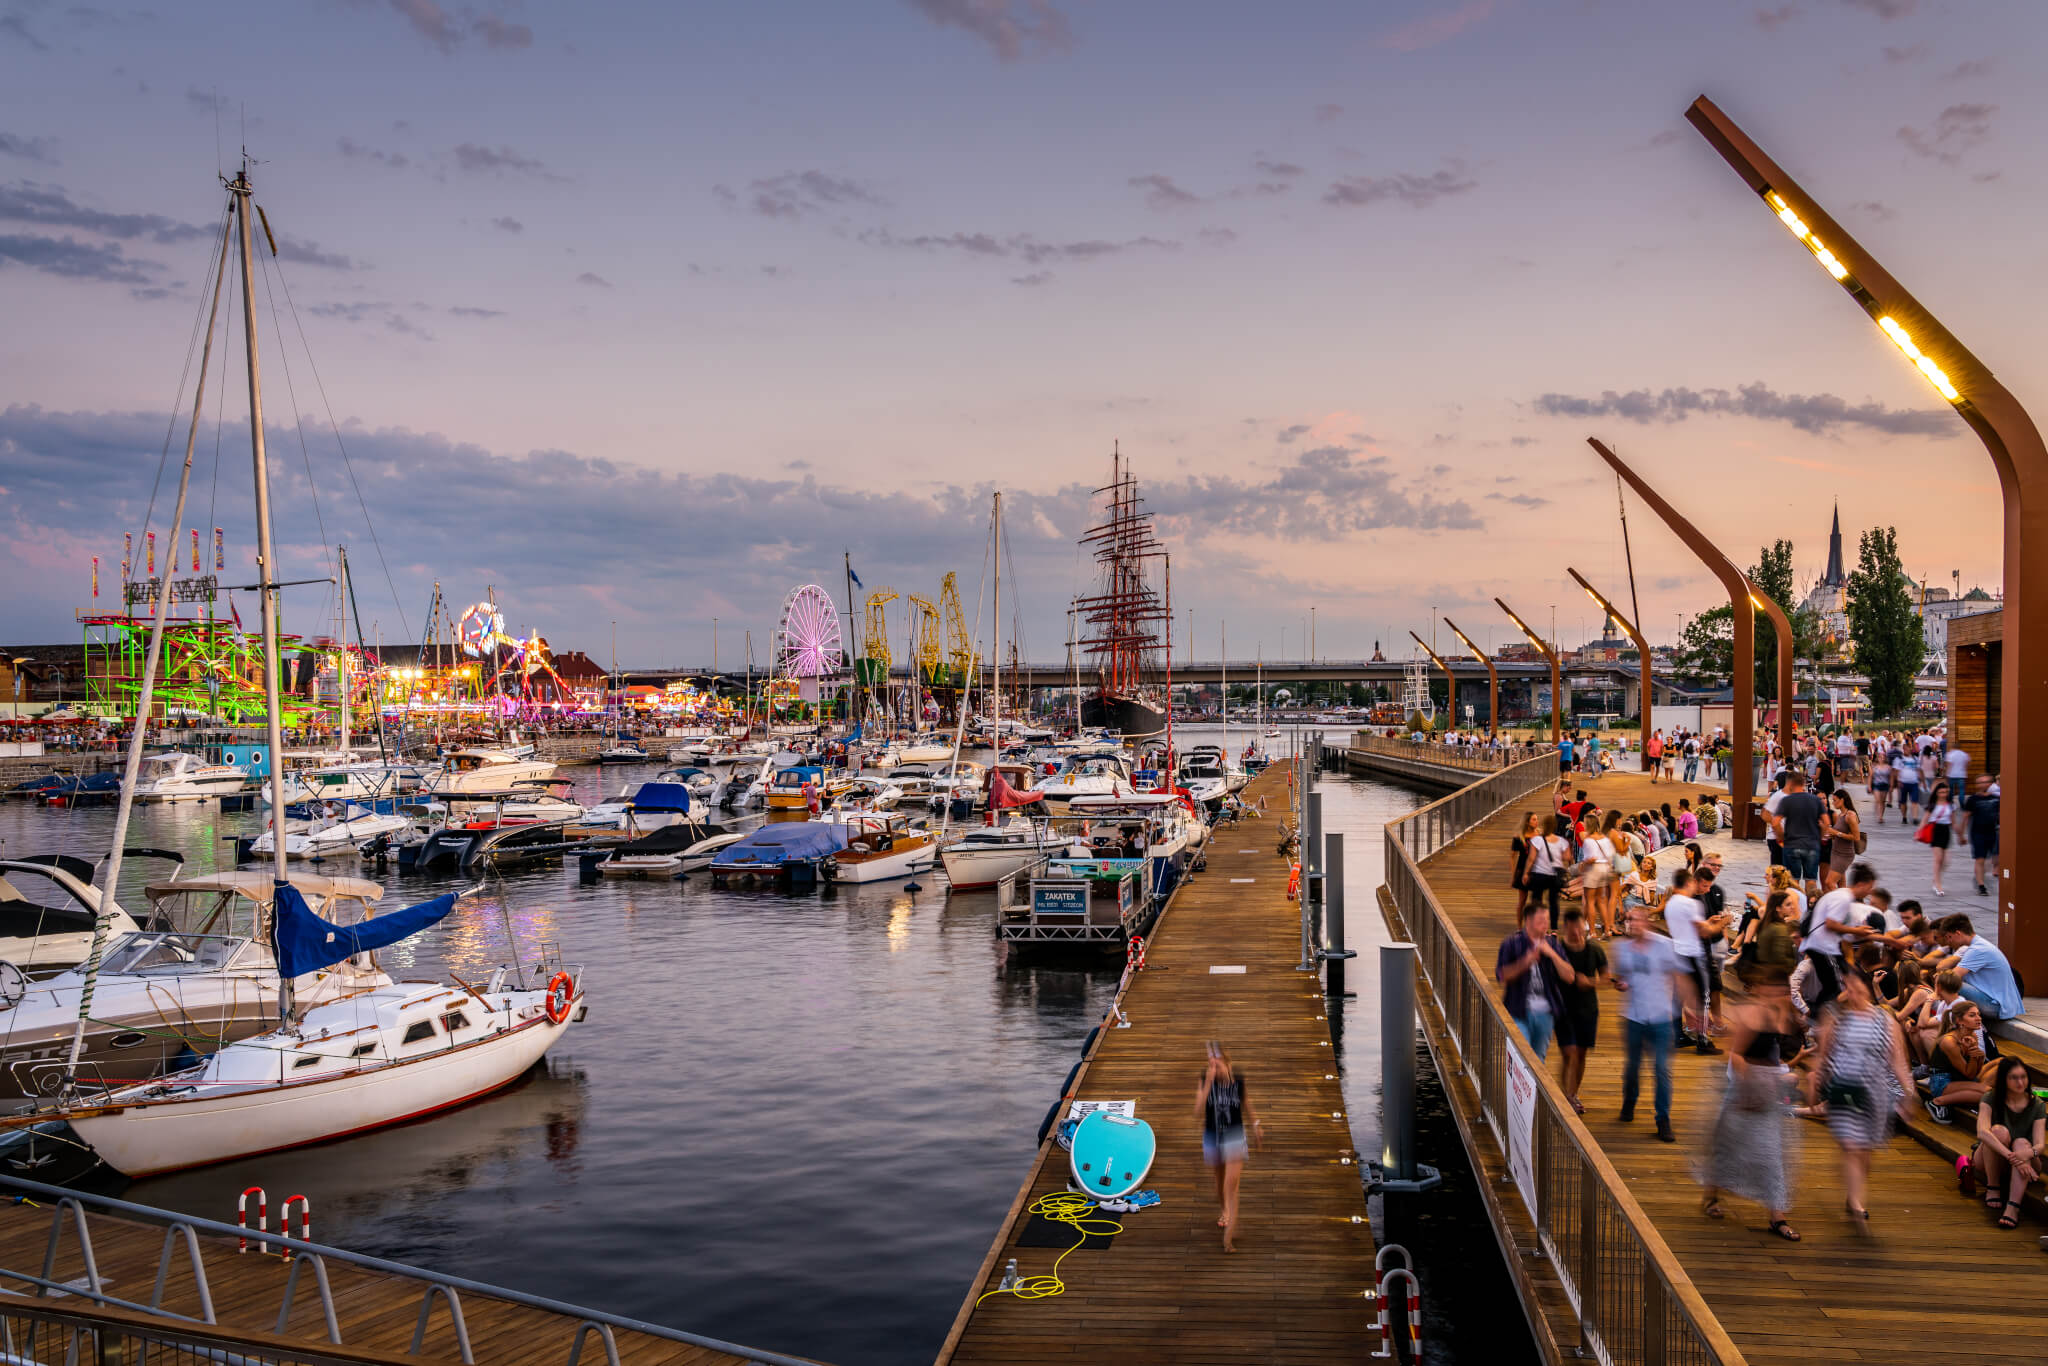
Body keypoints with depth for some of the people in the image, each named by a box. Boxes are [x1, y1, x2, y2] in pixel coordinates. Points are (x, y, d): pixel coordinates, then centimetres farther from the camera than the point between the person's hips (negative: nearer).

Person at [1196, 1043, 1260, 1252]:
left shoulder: (1238, 1080, -11)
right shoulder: (1206, 1080, -12)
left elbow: (1246, 1103, 7)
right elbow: (1199, 1107, -24)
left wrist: (1255, 1127, 17)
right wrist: (1208, 1083, -31)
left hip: (1234, 1136, -2)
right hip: (1212, 1136, 2)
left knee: (1231, 1187, -11)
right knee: (1219, 1180, 24)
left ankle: (1229, 1234, -8)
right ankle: (1225, 1211, 53)